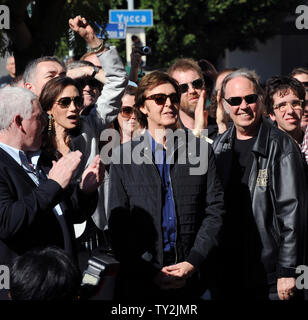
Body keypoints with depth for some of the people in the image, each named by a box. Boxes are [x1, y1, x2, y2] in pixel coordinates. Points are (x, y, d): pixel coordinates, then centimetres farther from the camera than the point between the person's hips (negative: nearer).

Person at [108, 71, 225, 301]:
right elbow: (118, 224, 0)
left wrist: (193, 262, -8)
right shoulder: (124, 156, 4)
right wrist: (151, 272, -9)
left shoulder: (200, 150, 7)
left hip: (191, 277, 1)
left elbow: (215, 210, 3)